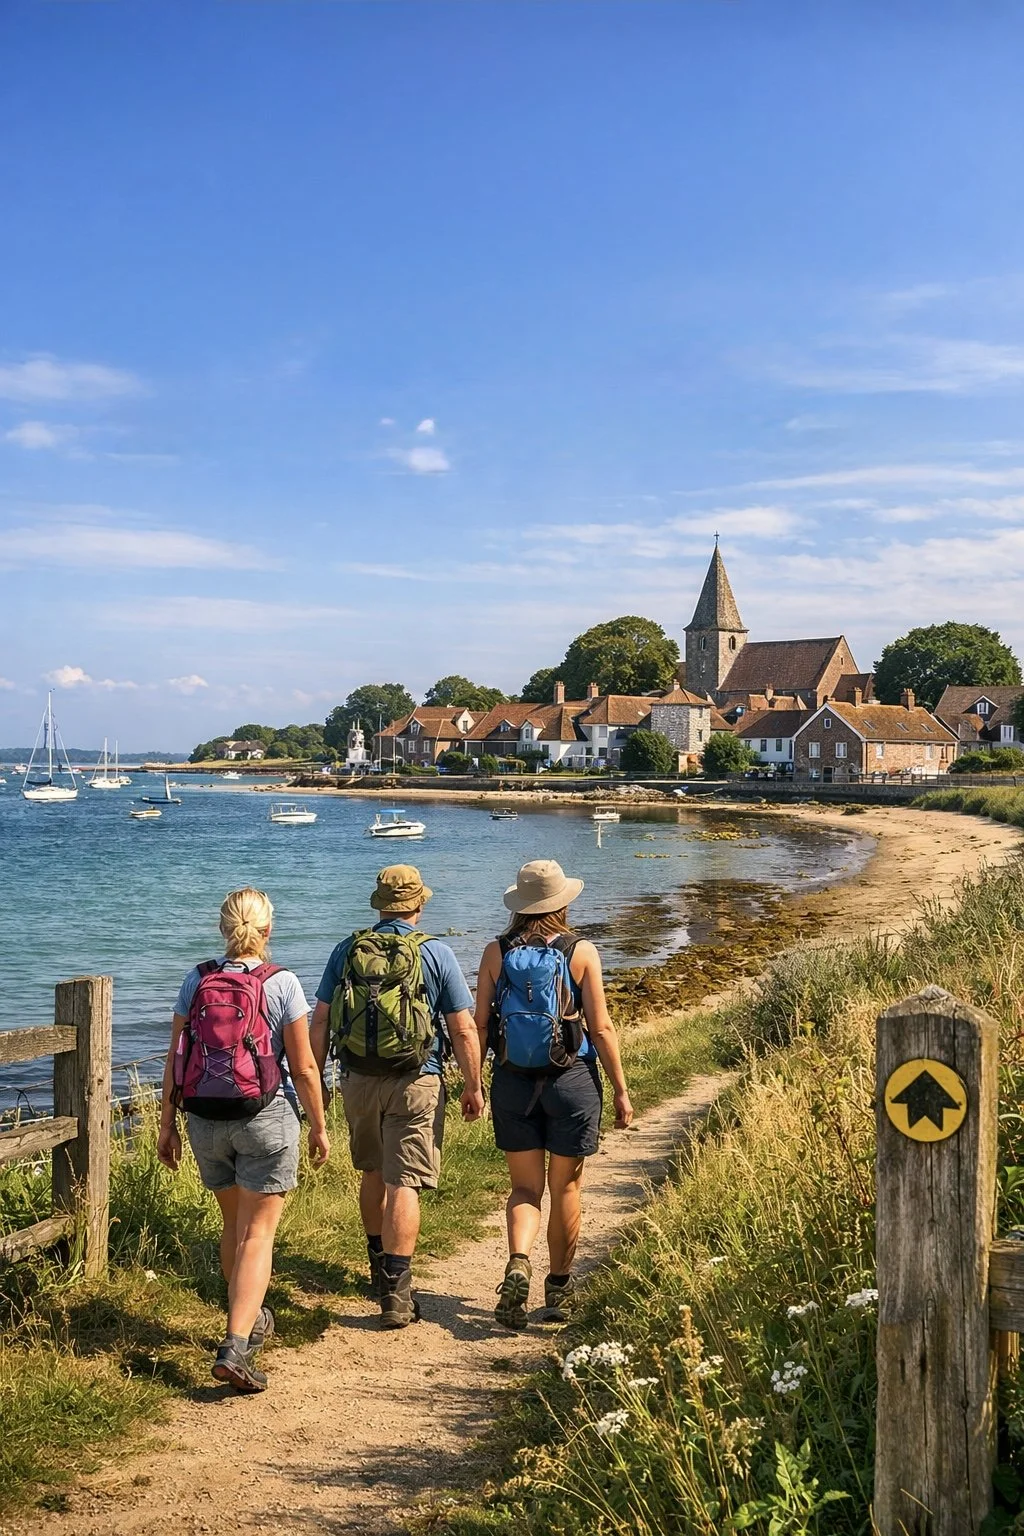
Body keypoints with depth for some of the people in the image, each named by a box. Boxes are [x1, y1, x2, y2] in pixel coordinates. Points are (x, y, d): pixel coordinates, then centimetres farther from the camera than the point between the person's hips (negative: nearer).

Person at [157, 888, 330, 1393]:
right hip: (265, 1117, -4)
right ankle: (235, 1347, -11)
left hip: (206, 1121, 4)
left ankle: (249, 1319, 40)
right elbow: (304, 1068, -8)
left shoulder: (196, 981, 1)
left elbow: (175, 1061, 2)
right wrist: (319, 1126, 4)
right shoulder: (281, 984, -10)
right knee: (257, 1233, 0)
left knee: (233, 1225, 22)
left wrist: (167, 1124, 11)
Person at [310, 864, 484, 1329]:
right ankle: (395, 1291, -7)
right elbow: (464, 1030, -7)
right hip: (414, 1082, -3)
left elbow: (320, 1022, 2)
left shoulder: (346, 950, 1)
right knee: (403, 1184, -3)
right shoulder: (435, 954, -7)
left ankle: (379, 1267, 37)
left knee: (372, 1174, 22)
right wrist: (473, 1086, 3)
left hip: (357, 1080, 4)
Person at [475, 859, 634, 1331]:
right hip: (572, 1080, -1)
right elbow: (601, 1029, -8)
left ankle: (518, 1264, -14)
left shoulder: (496, 952, -2)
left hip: (512, 1082, 1)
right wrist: (621, 1090, 0)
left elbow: (479, 1024, -1)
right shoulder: (581, 952, -8)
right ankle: (559, 1289, 24)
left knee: (525, 1186, 11)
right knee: (565, 1187, 13)